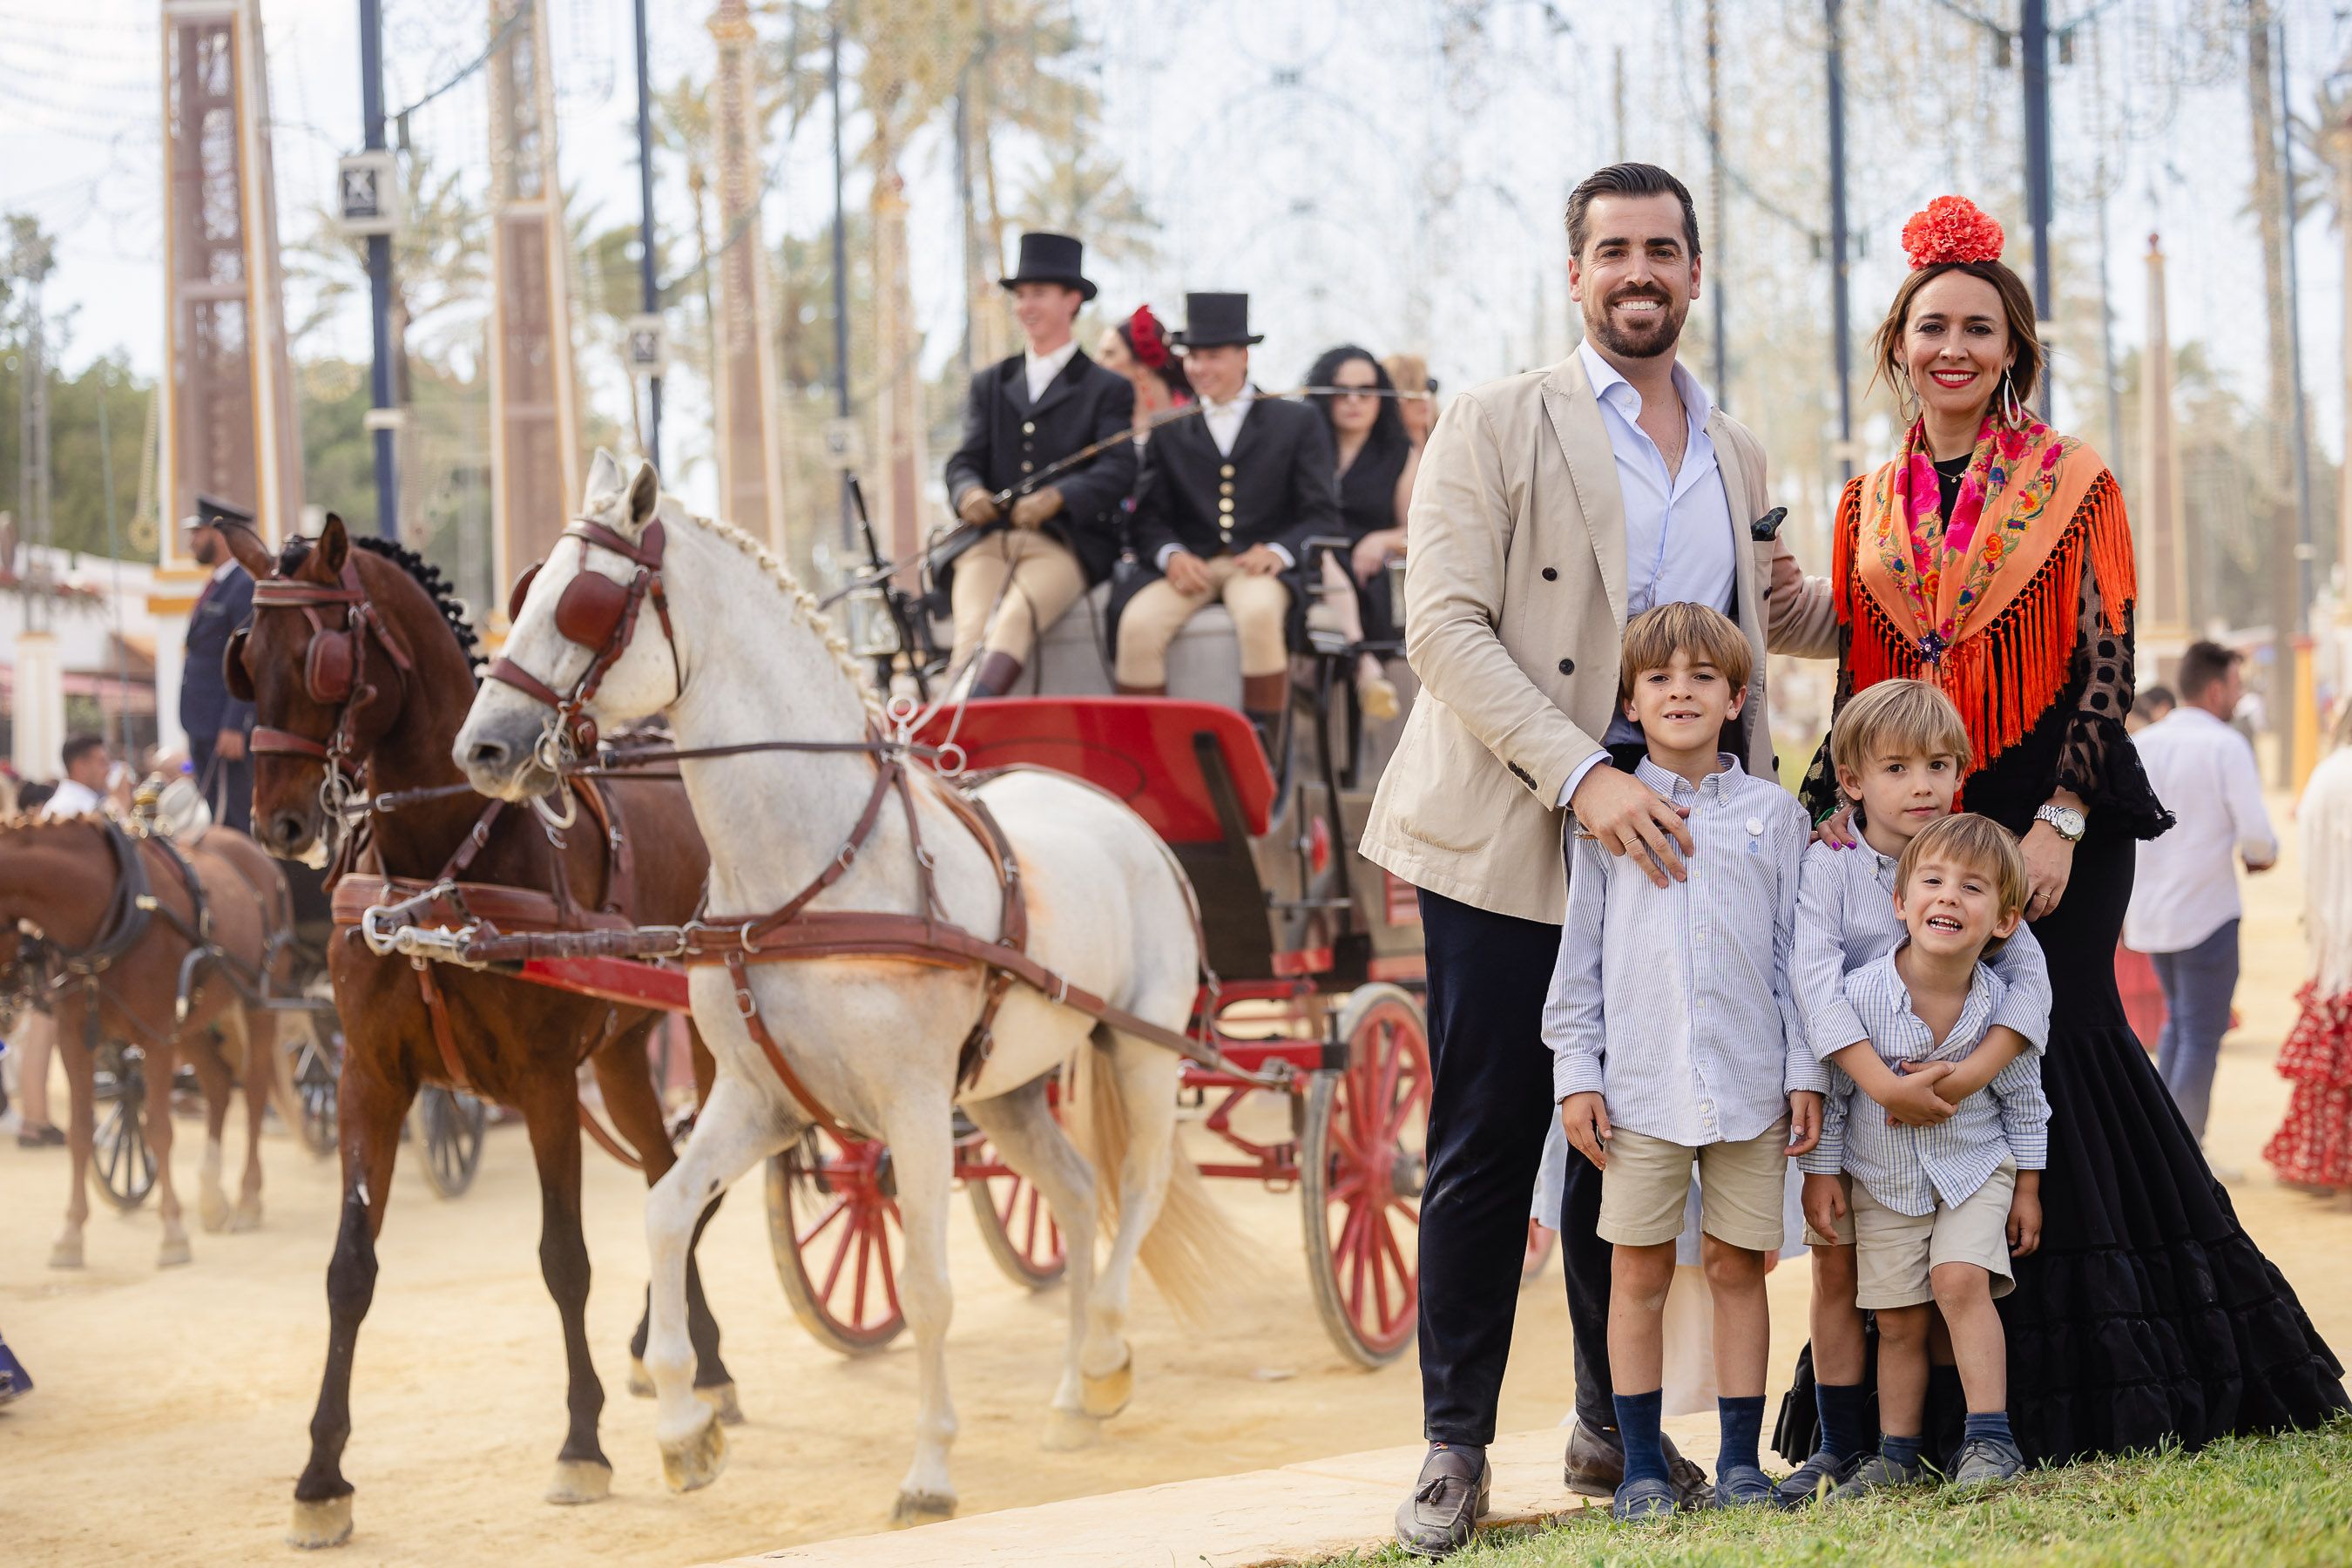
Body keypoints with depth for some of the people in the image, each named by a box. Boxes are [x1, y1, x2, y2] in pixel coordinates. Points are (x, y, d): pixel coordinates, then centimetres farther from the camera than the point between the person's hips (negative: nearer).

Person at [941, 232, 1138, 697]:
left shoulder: (1107, 389, 12)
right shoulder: (989, 384, 25)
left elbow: (1117, 472, -3)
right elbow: (966, 459, 14)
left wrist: (1056, 498, -23)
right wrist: (969, 492, -13)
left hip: (1066, 544, -3)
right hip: (988, 541, 3)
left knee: (1016, 615, -35)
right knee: (973, 628, -29)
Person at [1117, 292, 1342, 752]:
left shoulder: (1297, 423, 13)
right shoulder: (1169, 433, 21)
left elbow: (1322, 514, 5)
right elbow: (1150, 516, 12)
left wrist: (1279, 550, -15)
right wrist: (1170, 554, -11)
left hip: (1260, 564, -2)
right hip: (1190, 566, 3)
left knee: (1260, 614, -38)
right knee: (1138, 624, -29)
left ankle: (1260, 754, -33)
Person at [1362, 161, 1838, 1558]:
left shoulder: (1736, 456, 15)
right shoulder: (1496, 426, -2)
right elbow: (1445, 627, -12)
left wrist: (1809, 607, 3)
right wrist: (1583, 775, -22)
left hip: (1662, 839, 5)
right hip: (1513, 839, -5)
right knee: (1488, 1145, -2)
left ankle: (1615, 1430, 20)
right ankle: (1454, 1446, 5)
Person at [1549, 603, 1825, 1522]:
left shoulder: (1775, 814, 8)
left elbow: (1797, 953, 8)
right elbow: (1579, 954, 7)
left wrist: (1806, 1073, 4)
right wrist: (1575, 1073, 1)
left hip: (1749, 1086, 0)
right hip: (1638, 1087, 0)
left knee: (1736, 1266, 5)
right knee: (1639, 1272, 2)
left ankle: (1740, 1458, 13)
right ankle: (1641, 1465, 9)